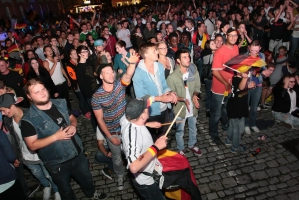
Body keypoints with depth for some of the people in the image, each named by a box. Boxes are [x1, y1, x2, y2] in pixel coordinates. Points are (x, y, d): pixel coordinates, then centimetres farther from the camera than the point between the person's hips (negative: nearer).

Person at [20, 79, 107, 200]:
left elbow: (72, 118, 9)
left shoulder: (60, 104, -5)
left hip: (77, 153, 5)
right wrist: (55, 136, -27)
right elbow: (32, 145, -18)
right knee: (66, 190, 22)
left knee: (86, 178, 29)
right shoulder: (29, 120, -20)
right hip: (56, 163, -5)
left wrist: (73, 125, -13)